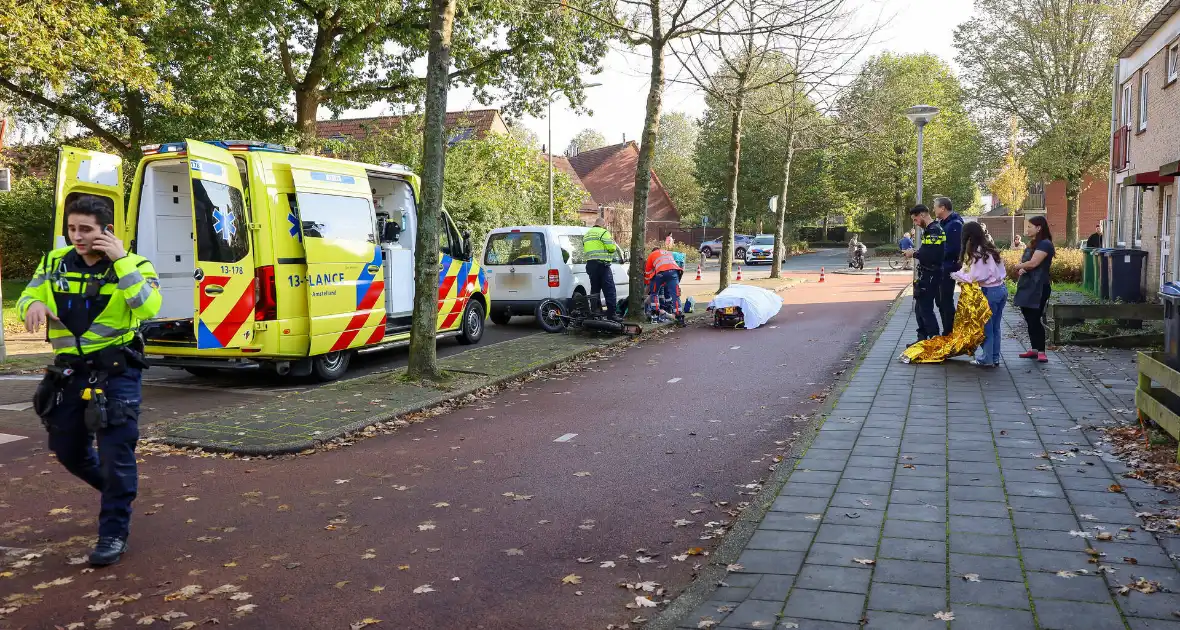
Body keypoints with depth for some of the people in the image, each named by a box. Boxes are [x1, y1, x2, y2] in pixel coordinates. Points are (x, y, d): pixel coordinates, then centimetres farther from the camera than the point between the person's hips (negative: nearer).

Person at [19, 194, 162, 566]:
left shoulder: (134, 265, -8)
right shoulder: (55, 263, 5)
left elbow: (148, 308, -25)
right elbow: (26, 299, 11)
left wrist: (120, 261, -27)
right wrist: (34, 304, -14)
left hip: (116, 372, -5)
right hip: (70, 371, 5)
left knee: (115, 452, -6)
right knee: (67, 450, 15)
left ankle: (114, 532, 8)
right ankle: (118, 490, 43)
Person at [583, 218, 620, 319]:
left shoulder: (586, 235, 20)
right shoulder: (603, 232, -6)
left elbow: (584, 250, 22)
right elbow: (611, 247, -14)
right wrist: (613, 242, 6)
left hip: (590, 264, 8)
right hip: (602, 264, -8)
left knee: (594, 290, 14)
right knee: (609, 291, -6)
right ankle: (612, 314, -10)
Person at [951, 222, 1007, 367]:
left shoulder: (977, 252, -14)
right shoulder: (990, 248, 11)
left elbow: (975, 277, -14)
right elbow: (989, 270, 8)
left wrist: (957, 275, -1)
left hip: (990, 291, -8)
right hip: (1002, 288, 8)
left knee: (986, 327, 2)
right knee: (996, 326, 13)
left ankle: (987, 359, 8)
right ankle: (995, 358, 18)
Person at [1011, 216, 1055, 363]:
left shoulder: (1045, 244, -11)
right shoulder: (1032, 244, 19)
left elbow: (1033, 263, -21)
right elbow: (1024, 262, 17)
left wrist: (1017, 266, -3)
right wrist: (1021, 269, -6)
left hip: (1038, 288, -9)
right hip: (1027, 287, 9)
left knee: (1035, 319, -10)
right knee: (1029, 319, 11)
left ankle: (1041, 351, -6)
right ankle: (1034, 349, 17)